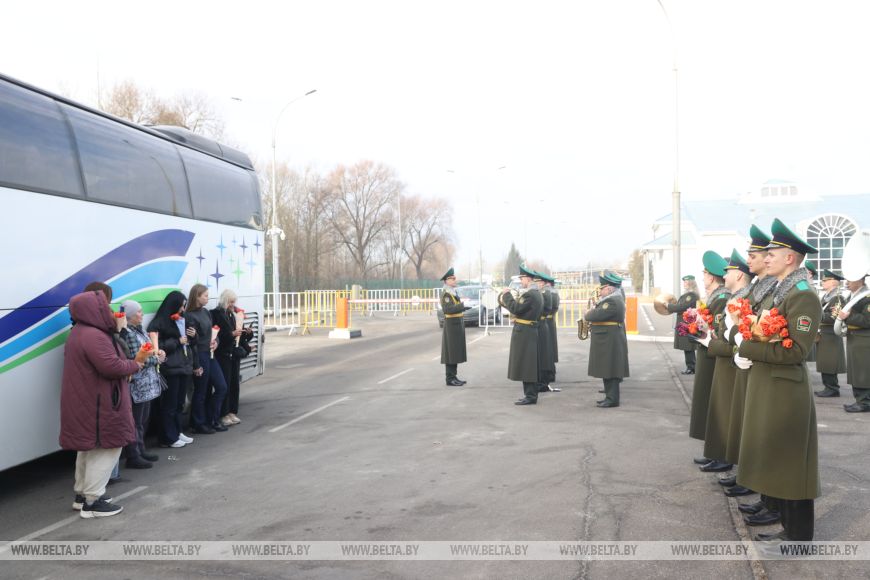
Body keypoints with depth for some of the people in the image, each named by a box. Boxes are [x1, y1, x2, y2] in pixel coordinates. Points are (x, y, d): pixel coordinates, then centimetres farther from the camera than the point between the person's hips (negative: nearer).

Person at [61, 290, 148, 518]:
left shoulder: (80, 332, 13)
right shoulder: (94, 336, -23)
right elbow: (112, 366, -28)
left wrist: (132, 362, 6)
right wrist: (135, 365, -12)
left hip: (86, 403, 11)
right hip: (98, 405, -11)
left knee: (89, 448, 21)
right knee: (107, 448, -3)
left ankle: (82, 494, 32)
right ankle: (92, 502, 2)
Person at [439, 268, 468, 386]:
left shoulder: (453, 292, 15)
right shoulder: (446, 294, -15)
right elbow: (447, 309, -28)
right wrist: (461, 306, -34)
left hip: (457, 325, 9)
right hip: (451, 326, -9)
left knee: (456, 353, 12)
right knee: (451, 352, -5)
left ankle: (453, 377, 18)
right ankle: (450, 379, 0)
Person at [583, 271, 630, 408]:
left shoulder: (612, 302, -20)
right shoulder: (613, 299, 15)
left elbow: (594, 316, -25)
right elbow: (600, 314, 18)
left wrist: (587, 313, -5)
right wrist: (594, 308, 1)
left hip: (610, 343, -10)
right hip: (607, 341, 10)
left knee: (610, 371, -6)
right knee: (607, 370, 14)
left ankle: (613, 399, -1)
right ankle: (610, 396, 20)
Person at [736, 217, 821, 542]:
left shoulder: (804, 296, -16)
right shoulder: (779, 293, 13)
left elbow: (795, 350, -22)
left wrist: (747, 347, -19)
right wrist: (745, 339, -1)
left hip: (785, 393, -10)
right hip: (768, 389, 10)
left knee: (790, 465, 1)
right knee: (776, 464, 17)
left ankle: (799, 537, 15)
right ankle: (789, 527, 30)